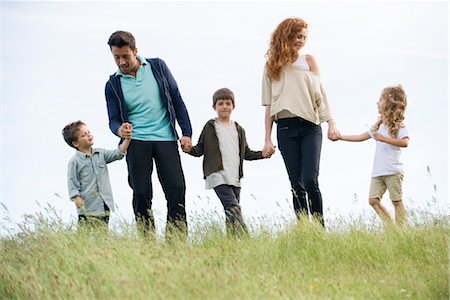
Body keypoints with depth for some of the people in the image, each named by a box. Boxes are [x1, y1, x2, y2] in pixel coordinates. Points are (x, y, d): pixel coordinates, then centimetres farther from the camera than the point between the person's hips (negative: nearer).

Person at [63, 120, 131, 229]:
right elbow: (72, 183, -5)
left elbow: (118, 154, 5)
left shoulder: (100, 154, 12)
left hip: (104, 205, 5)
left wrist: (127, 139, -8)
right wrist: (76, 198, -19)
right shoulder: (75, 162, -4)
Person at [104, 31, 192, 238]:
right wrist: (119, 129, -22)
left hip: (166, 139, 0)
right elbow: (114, 119, 4)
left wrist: (186, 133, 2)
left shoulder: (157, 67, 6)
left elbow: (177, 100, 9)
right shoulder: (113, 84, 7)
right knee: (141, 194, -5)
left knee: (177, 190, -9)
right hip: (136, 142, 0)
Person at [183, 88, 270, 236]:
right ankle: (243, 236, -28)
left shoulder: (238, 129, 20)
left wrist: (262, 154, 10)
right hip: (218, 176, -5)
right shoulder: (210, 127, 6)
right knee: (232, 208, -20)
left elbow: (246, 153, 24)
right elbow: (200, 149, 6)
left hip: (234, 178, 5)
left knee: (232, 211, 5)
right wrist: (190, 149, -14)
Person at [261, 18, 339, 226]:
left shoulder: (308, 61, 9)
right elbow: (268, 105, 10)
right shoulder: (272, 66, 10)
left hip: (310, 127, -1)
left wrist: (331, 123, -9)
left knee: (310, 181, -14)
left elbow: (320, 94, 5)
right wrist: (267, 140, 5)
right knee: (297, 185, 0)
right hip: (285, 129, 1)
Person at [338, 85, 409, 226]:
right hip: (378, 171, 8)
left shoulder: (398, 124, -6)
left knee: (396, 201, -3)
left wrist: (384, 138, -27)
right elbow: (361, 137, 24)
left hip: (393, 170, -8)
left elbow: (404, 142, -23)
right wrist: (340, 137, 23)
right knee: (373, 200, 1)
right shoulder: (379, 125, 18)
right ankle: (390, 226, 8)